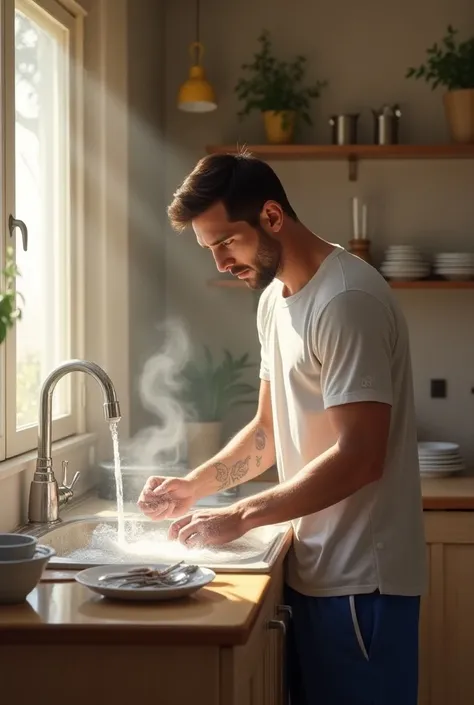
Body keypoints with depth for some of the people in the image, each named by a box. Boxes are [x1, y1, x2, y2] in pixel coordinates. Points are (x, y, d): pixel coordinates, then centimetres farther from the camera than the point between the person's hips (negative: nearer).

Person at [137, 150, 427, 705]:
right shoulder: (274, 299, 10)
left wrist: (240, 517, -20)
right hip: (313, 569, 8)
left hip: (360, 578, -8)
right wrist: (194, 486, 4)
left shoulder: (347, 300, -19)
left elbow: (358, 458, -24)